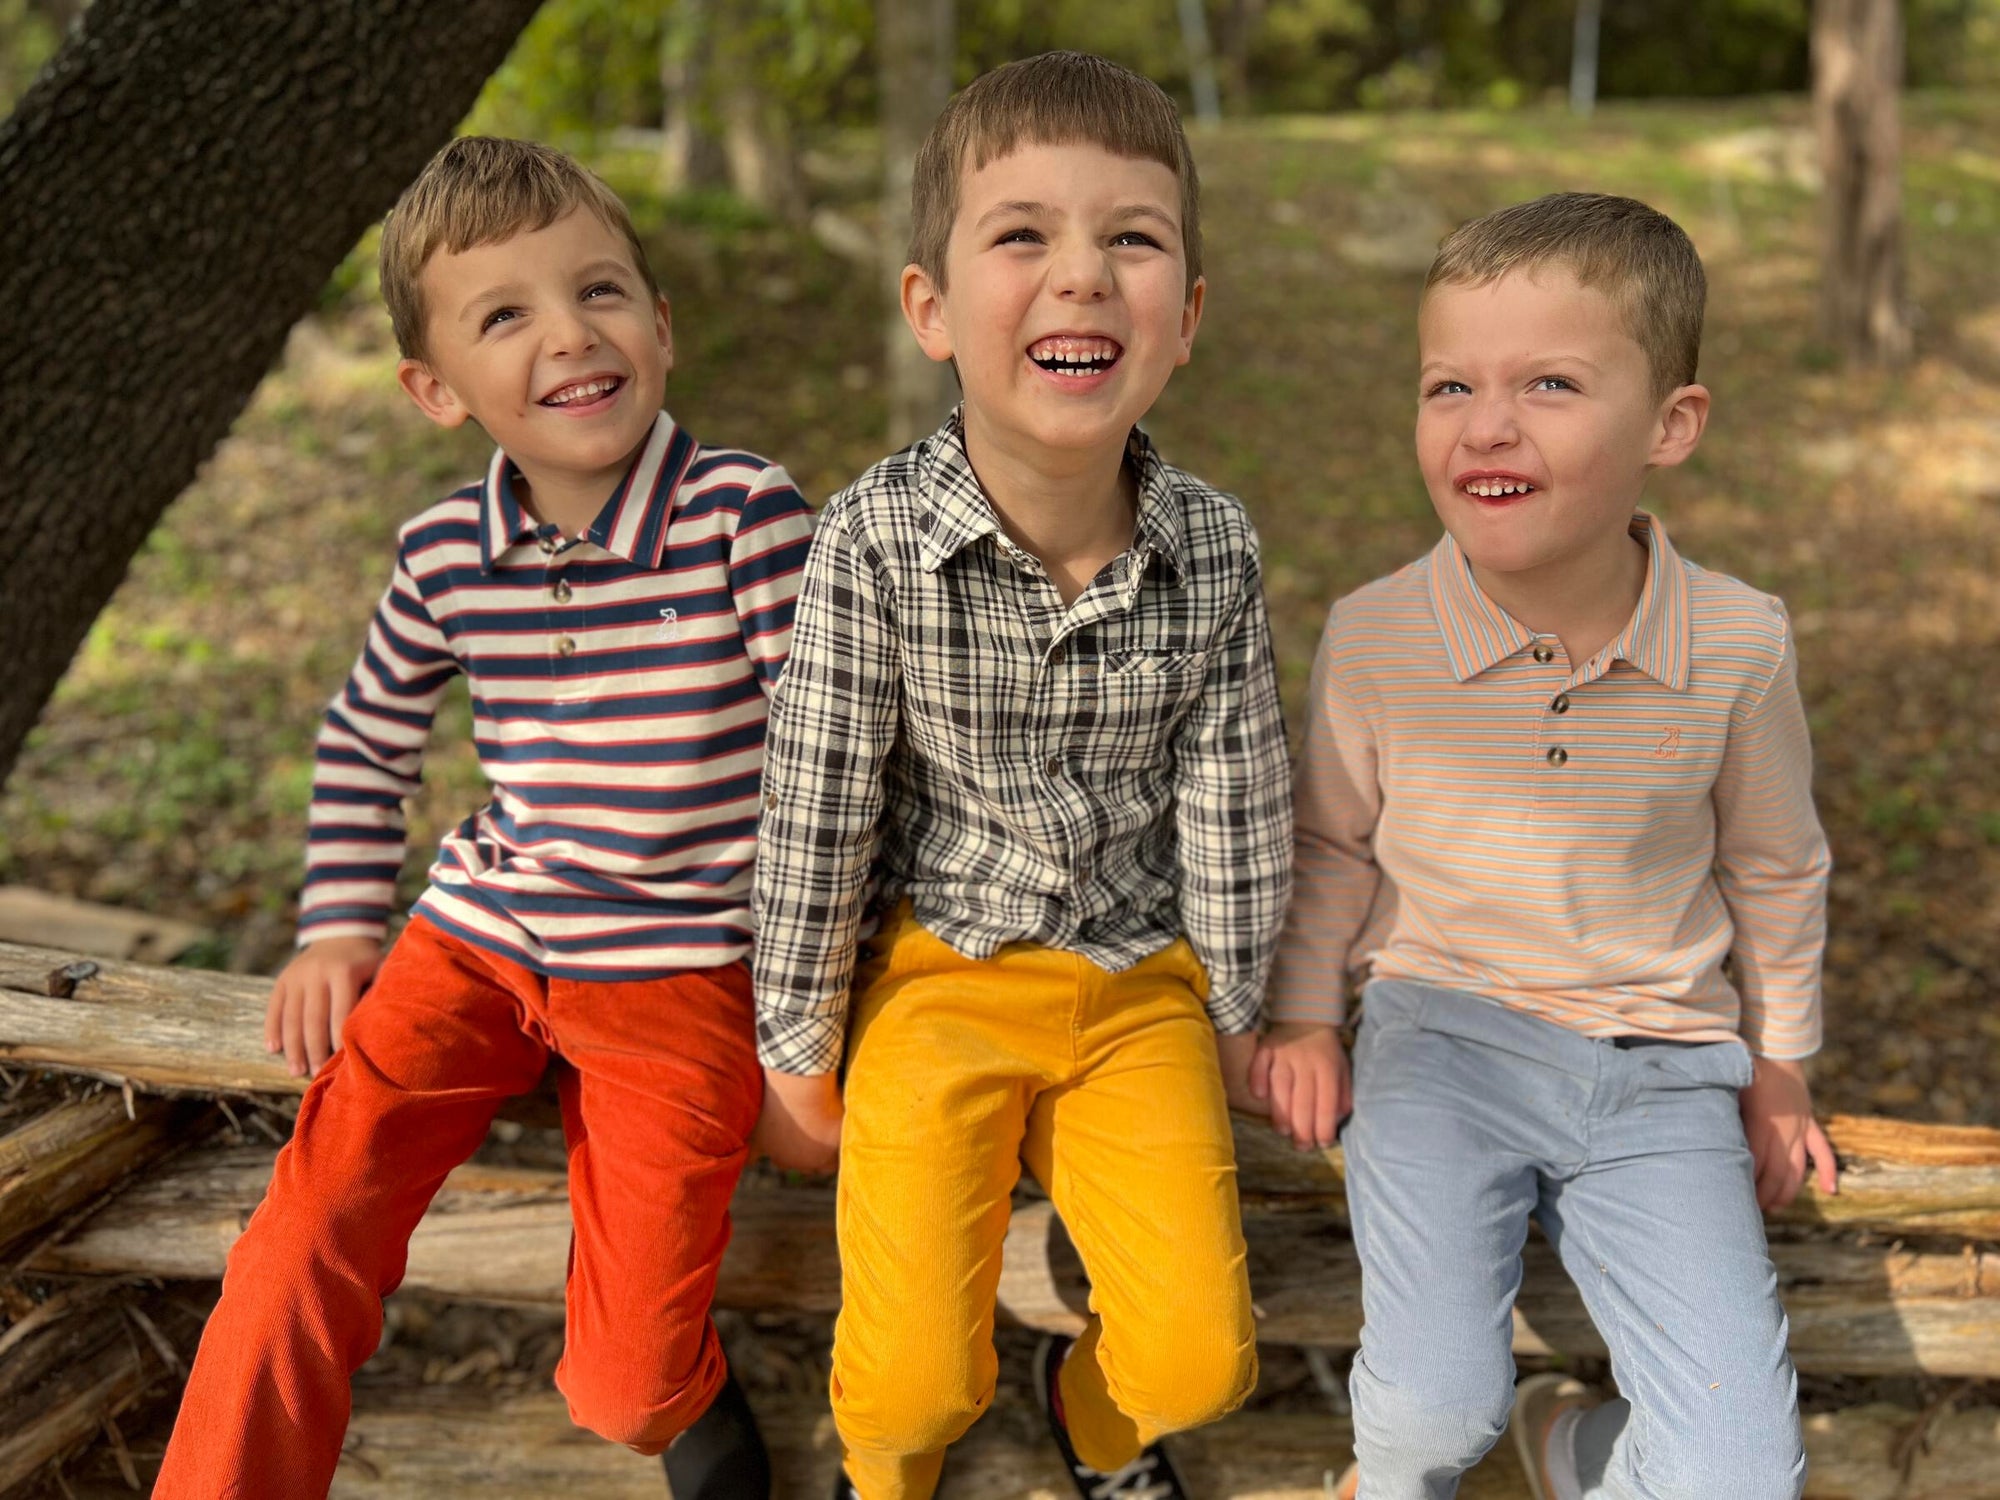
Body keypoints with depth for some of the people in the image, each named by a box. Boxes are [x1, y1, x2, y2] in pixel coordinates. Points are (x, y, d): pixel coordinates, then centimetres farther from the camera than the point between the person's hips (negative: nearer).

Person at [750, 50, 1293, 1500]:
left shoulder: (1214, 548, -12)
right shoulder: (874, 541, -19)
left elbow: (1233, 802, -1)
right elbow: (818, 808, -10)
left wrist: (1234, 1015, 7)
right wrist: (800, 1044, -1)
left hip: (1143, 986, 2)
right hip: (942, 975, -2)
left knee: (1197, 1359, -6)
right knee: (914, 1378, -8)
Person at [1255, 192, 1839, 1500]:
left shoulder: (1740, 644, -10)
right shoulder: (1375, 634, -11)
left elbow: (1774, 867, 7)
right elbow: (1332, 841, 7)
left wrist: (1779, 1066, 16)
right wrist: (1306, 1015, 10)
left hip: (1660, 1073, 1)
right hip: (1441, 1033, -1)